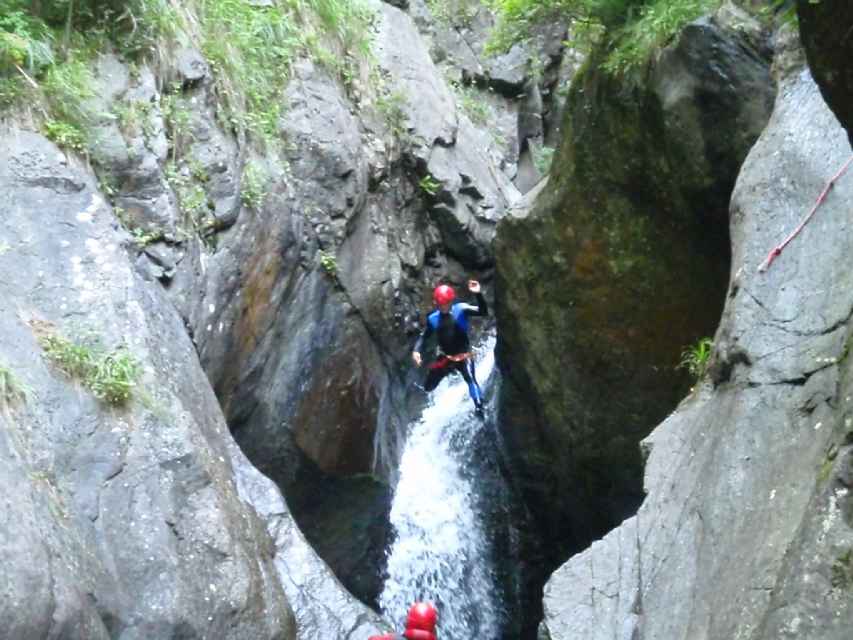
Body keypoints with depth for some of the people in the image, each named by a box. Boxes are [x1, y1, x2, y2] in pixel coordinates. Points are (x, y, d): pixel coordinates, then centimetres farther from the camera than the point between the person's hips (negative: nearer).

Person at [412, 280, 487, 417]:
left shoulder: (461, 309, -11)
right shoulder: (432, 318, -1)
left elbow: (484, 312, -21)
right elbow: (424, 336, 6)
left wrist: (478, 294, -37)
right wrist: (416, 350, -13)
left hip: (464, 356, -4)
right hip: (446, 358, 4)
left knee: (471, 379, -31)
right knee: (428, 387, 11)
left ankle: (479, 408, -26)